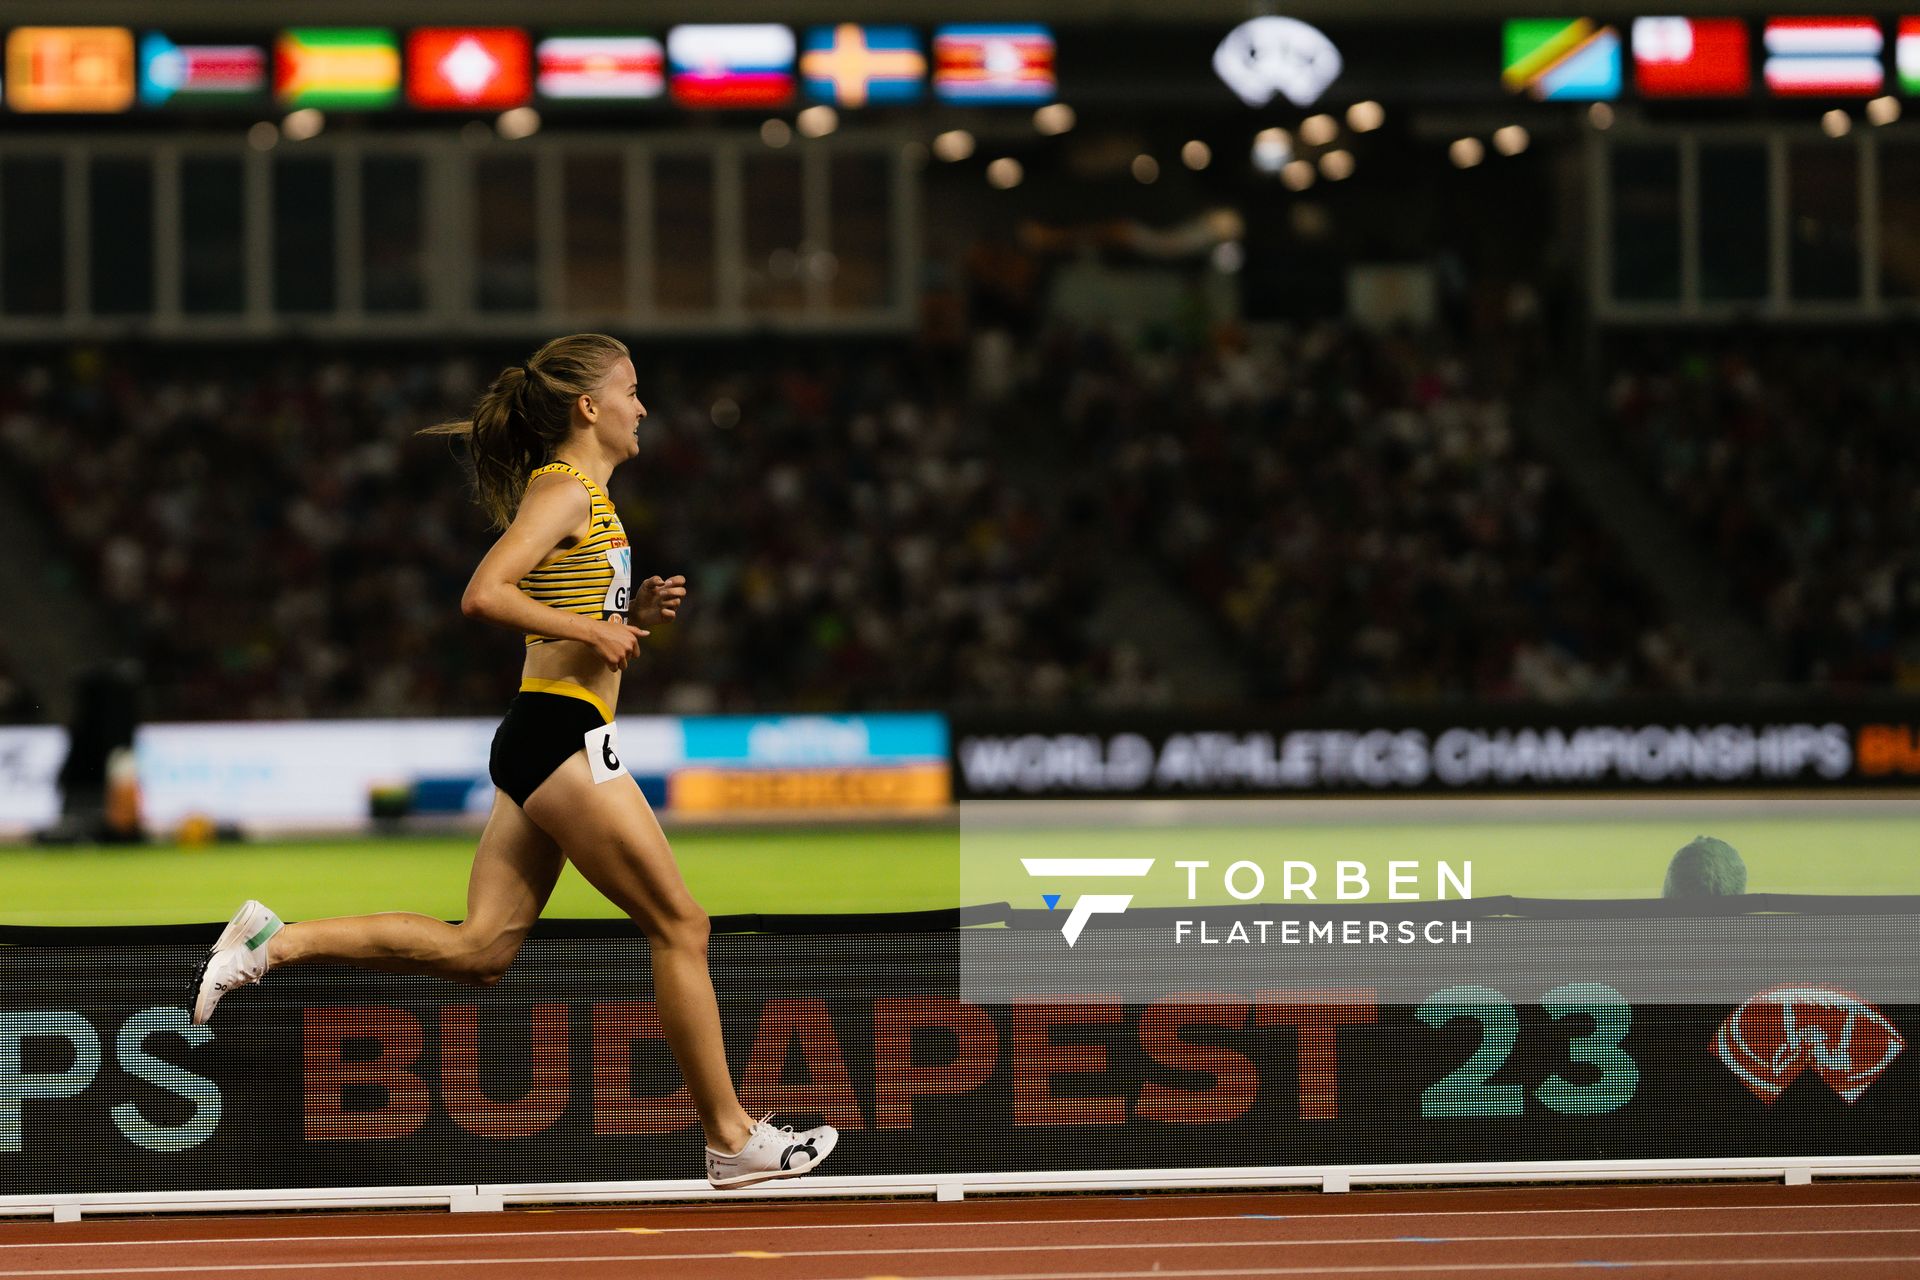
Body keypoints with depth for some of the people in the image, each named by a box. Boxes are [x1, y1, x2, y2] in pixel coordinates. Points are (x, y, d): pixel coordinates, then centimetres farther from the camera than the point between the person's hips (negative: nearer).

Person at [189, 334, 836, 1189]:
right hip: (563, 736, -10)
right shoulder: (565, 491, -10)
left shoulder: (581, 495, 19)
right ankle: (731, 1137, 4)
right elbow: (485, 595, -22)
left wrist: (635, 612, 12)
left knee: (478, 950, 4)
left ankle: (276, 943, 0)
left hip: (537, 742, 10)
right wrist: (594, 631, -21)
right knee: (679, 927, -2)